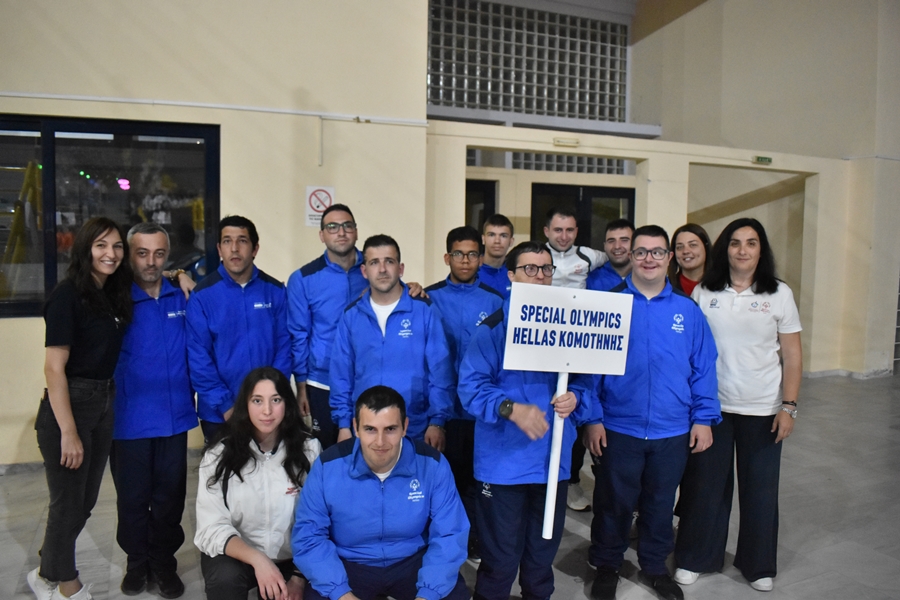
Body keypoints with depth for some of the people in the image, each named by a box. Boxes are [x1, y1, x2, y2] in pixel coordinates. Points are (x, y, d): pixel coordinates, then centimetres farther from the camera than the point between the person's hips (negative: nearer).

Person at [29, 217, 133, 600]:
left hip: (105, 404, 7)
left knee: (85, 502, 18)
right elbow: (54, 369, -16)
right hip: (69, 406, -7)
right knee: (68, 504, 7)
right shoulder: (68, 296, -14)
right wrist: (68, 432, -19)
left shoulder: (114, 295, 7)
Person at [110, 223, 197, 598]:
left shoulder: (182, 298, 3)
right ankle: (137, 561, 33)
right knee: (132, 496, 13)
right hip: (129, 420, -2)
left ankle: (164, 562, 30)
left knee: (169, 495, 12)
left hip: (175, 416, 2)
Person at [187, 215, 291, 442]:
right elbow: (198, 357, -8)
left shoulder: (275, 291, -1)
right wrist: (224, 405, -13)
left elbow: (283, 346, -1)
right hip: (218, 413, -1)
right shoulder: (202, 295, -6)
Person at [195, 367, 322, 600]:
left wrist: (299, 577, -16)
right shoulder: (220, 454, -10)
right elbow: (212, 527, -15)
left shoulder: (309, 449, -7)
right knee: (225, 577, -33)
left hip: (292, 559, 2)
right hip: (236, 555, -2)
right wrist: (257, 559, -30)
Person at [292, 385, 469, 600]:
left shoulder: (433, 464, -14)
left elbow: (449, 536, -11)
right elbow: (308, 536, -10)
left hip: (412, 562, 1)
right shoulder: (328, 466, -15)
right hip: (349, 565, 0)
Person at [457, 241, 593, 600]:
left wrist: (574, 399, -15)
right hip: (504, 461, -4)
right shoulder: (493, 327, -6)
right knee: (500, 556, 7)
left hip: (553, 459, 4)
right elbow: (471, 386, -14)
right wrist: (511, 409, -28)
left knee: (543, 552, 21)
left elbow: (584, 380, 7)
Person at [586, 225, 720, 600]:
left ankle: (654, 566, 39)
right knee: (613, 503, 12)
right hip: (619, 428, -2)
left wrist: (704, 418, 0)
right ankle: (606, 566, 34)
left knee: (661, 503, 18)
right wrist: (592, 418, -8)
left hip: (673, 431, 2)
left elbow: (704, 368, 4)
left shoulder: (687, 311, 2)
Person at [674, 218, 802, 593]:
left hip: (762, 409, 0)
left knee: (760, 488, 10)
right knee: (705, 483, 8)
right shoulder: (703, 292, 0)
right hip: (710, 405, 0)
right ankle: (696, 557, 26)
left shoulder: (779, 294, 0)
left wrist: (789, 406, -6)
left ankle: (759, 565, 30)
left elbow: (792, 354, 1)